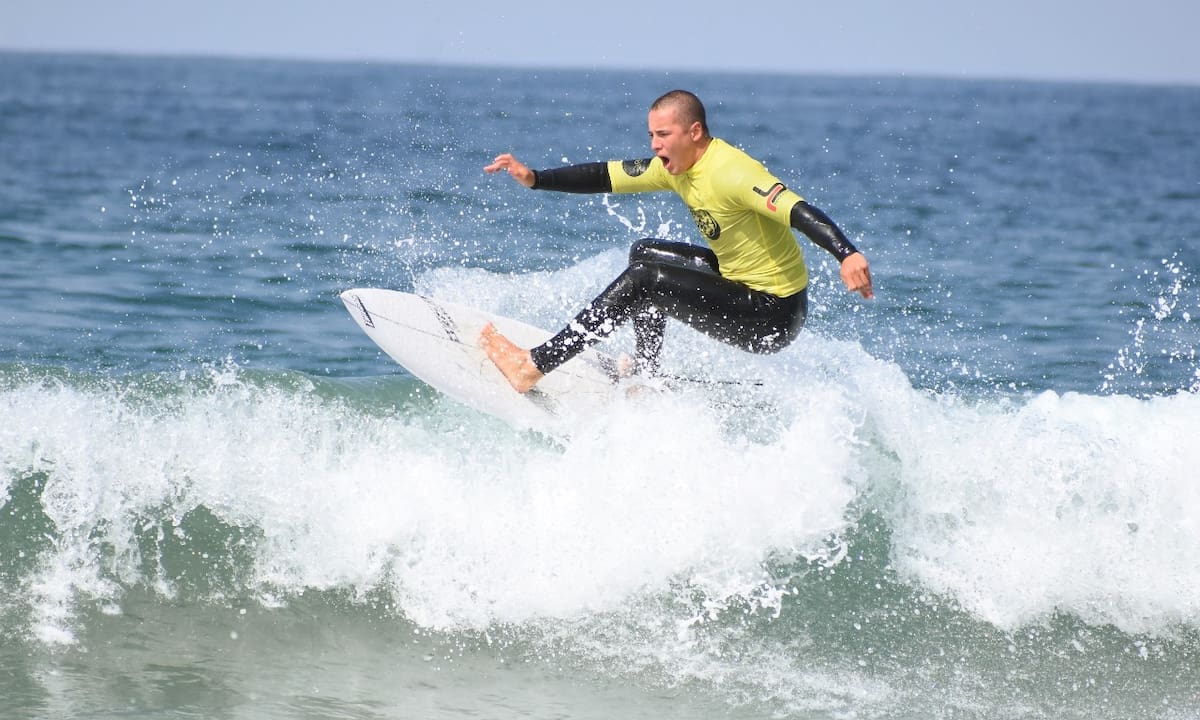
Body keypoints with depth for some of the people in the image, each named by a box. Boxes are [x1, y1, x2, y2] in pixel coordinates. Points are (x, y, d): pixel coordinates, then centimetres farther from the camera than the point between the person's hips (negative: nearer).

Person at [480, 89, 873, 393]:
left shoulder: (729, 173, -24)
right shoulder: (674, 166, 4)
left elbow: (799, 212, -37)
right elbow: (605, 177, 11)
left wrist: (848, 255, -54)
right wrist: (535, 179, 0)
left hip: (774, 316, -10)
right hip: (741, 282, 10)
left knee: (644, 278, -19)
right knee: (645, 253, 19)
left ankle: (534, 366, -16)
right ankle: (646, 375, 18)